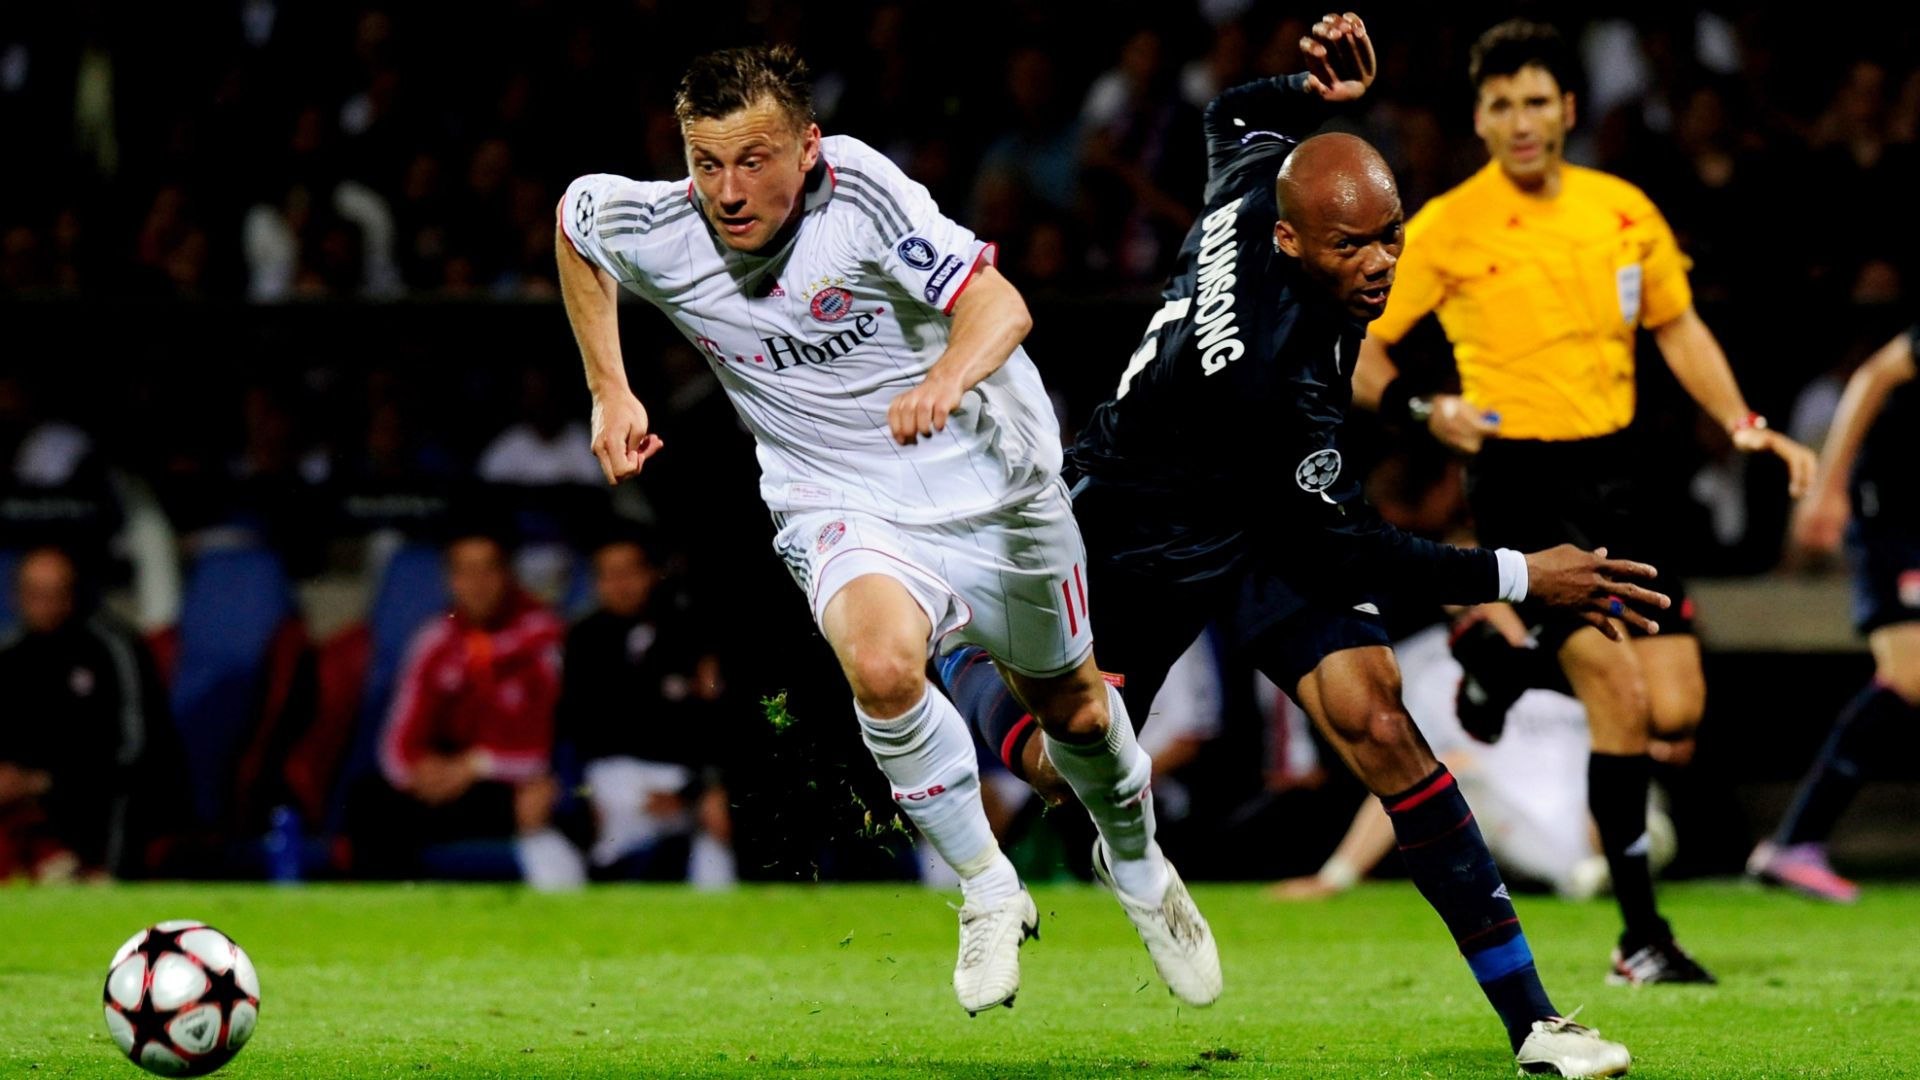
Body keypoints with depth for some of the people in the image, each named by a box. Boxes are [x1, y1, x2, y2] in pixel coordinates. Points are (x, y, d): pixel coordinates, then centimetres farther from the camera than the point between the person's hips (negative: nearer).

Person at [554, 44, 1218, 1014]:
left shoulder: (859, 190, -24)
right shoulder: (656, 232, -16)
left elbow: (998, 304, -28)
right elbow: (573, 214, 8)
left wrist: (947, 378, -50)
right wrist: (609, 393, 6)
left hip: (990, 483, 0)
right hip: (844, 509, 1)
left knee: (1070, 708, 18)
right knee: (881, 663, -32)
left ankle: (1138, 867, 52)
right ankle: (988, 893, -10)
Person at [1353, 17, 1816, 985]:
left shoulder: (1624, 211, 7)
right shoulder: (1447, 228, -5)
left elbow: (1678, 328, 19)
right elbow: (1361, 359, 1)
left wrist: (1744, 426, 6)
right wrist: (1427, 410, -18)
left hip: (1612, 470, 5)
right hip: (1516, 477, -5)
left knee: (1677, 710, -3)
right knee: (1622, 697, -16)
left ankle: (1514, 649, 25)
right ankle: (1641, 940, -6)